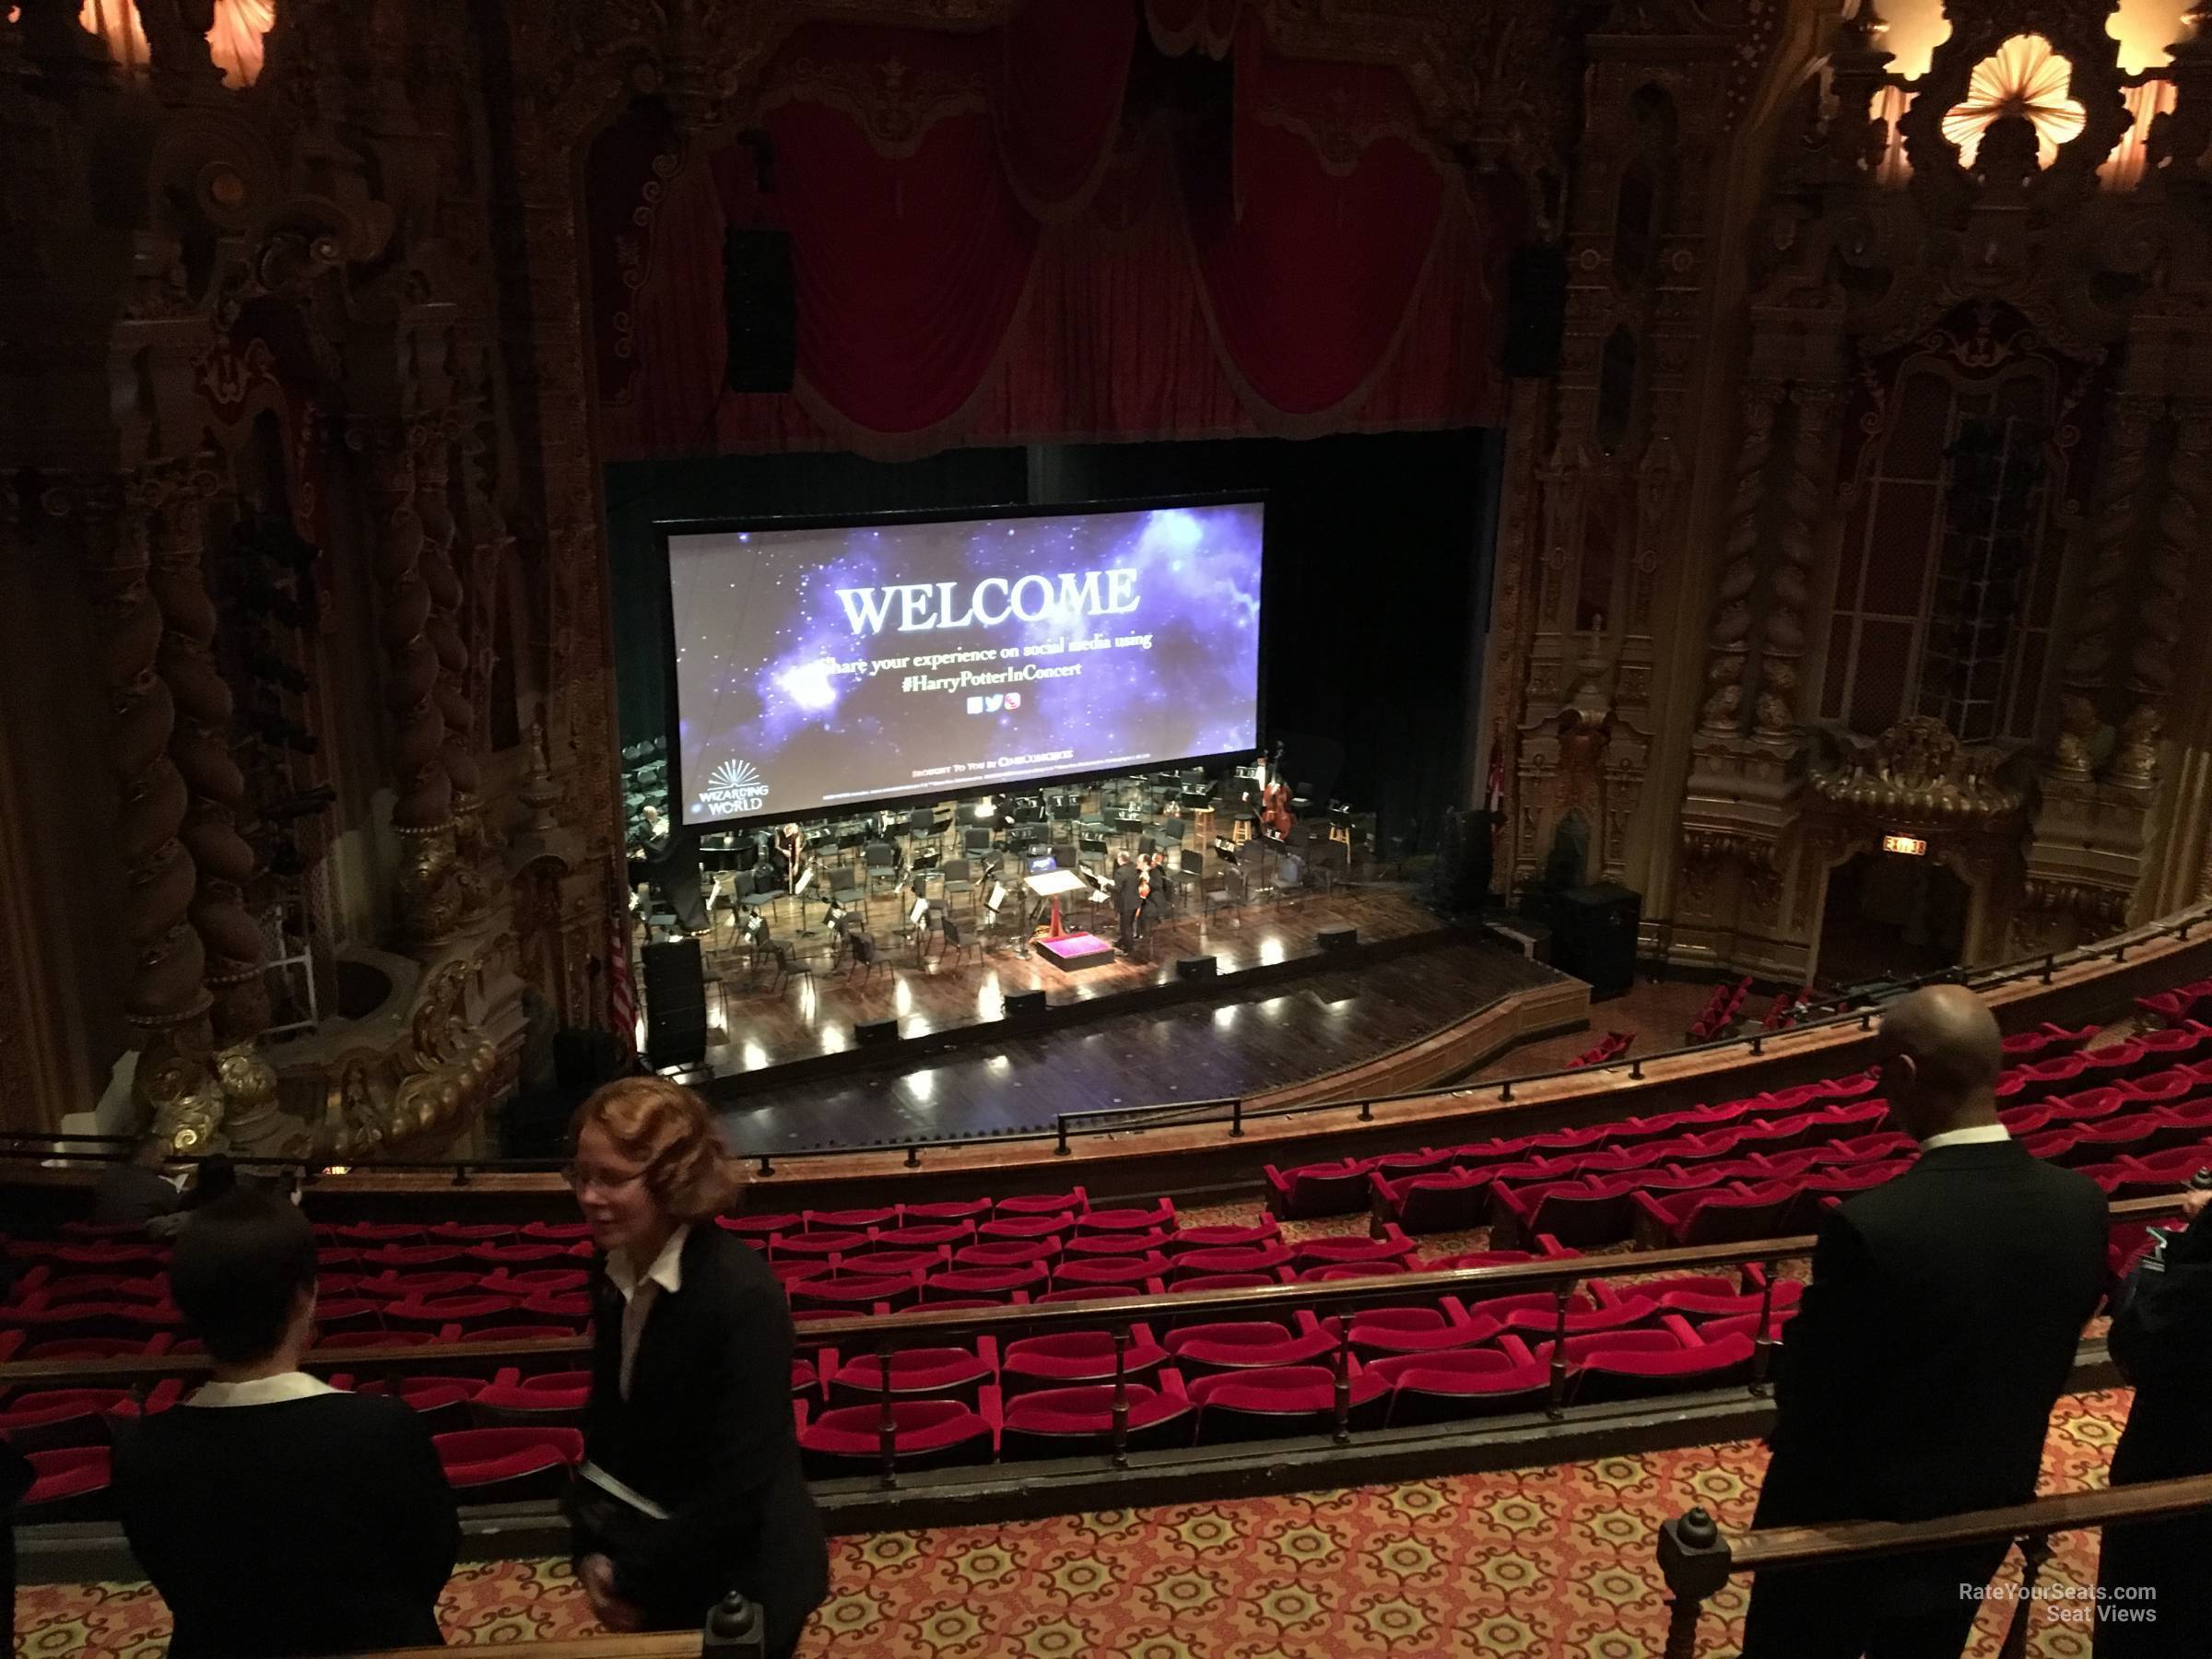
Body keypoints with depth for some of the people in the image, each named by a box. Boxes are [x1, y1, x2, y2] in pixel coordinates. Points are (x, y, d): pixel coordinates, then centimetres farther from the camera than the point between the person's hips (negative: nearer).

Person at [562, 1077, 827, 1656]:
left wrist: (637, 1581, -15)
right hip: (639, 1543, 6)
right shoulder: (615, 1271, -7)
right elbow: (606, 1412, 5)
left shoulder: (742, 1294, -28)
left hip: (734, 1581, -6)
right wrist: (592, 1549, -3)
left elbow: (741, 1480, -24)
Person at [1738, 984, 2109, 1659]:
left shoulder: (1871, 1226, -33)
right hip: (1981, 1522, 5)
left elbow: (1810, 1401, -22)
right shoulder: (2079, 1203, -13)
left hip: (1853, 1527, -5)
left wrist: (1808, 1315, -3)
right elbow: (2050, 1363, 2)